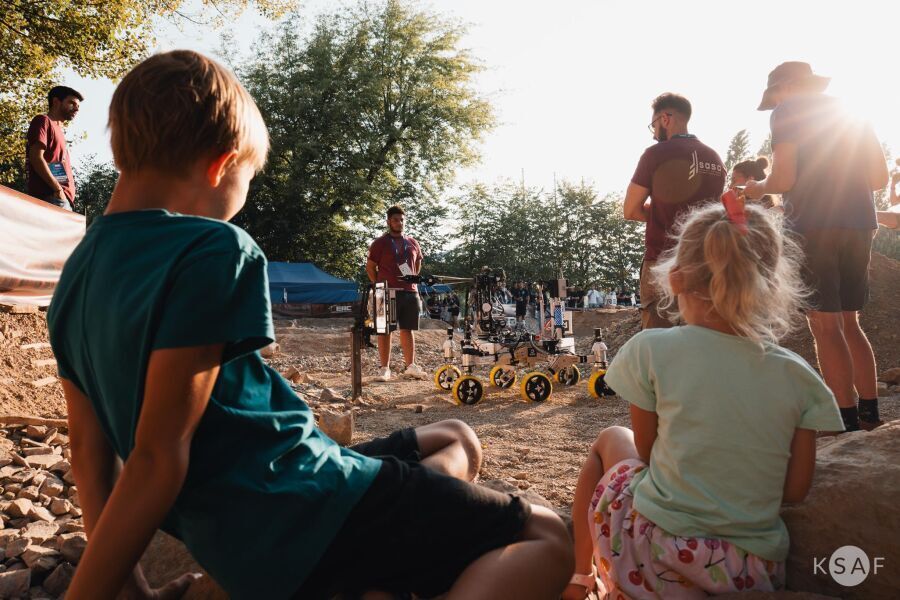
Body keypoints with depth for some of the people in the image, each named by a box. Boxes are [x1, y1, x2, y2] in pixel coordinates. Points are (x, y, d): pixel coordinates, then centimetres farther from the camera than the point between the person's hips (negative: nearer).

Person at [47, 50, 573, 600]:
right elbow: (158, 456, -21)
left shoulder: (75, 275, 9)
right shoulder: (214, 251, -18)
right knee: (546, 539, 0)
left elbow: (91, 448, 11)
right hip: (304, 517, -9)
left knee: (455, 440, 26)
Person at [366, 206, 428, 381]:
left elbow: (418, 263, 26)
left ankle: (410, 366, 17)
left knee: (407, 329, 10)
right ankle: (385, 368, 3)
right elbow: (370, 267, 2)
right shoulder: (380, 243, 0)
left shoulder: (412, 243, 13)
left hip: (410, 293, 4)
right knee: (385, 330, -2)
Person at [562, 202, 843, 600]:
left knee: (610, 440, 24)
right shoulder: (798, 376, -5)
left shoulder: (651, 349, -13)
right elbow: (795, 491, 1)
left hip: (655, 564, -3)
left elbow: (646, 450, -1)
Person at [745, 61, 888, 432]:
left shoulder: (788, 111, 0)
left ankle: (847, 422, -4)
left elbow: (783, 180, -10)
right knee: (849, 323, 14)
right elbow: (879, 178, 17)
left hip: (813, 225, -7)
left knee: (826, 326, -4)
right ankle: (870, 413, 16)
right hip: (859, 224, 7)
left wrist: (758, 190, 10)